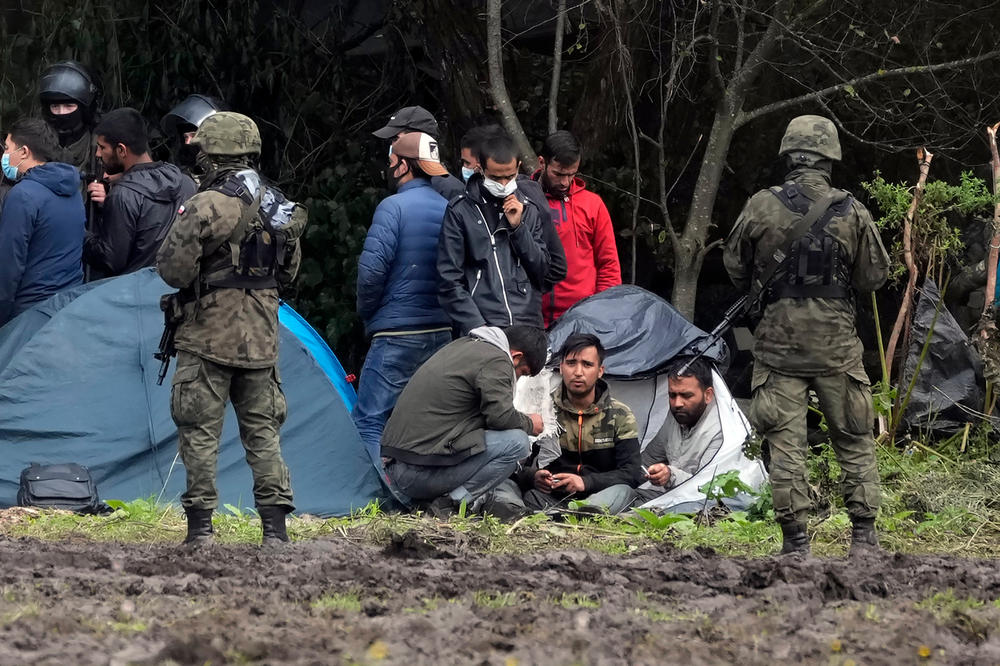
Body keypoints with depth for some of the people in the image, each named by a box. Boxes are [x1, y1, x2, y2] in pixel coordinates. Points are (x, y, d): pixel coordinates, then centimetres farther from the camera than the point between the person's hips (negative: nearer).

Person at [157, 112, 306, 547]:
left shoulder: (204, 207, -14)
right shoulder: (279, 207, 7)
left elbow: (173, 269, -13)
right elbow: (288, 272, 18)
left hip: (208, 336, -5)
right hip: (261, 338, 6)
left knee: (201, 431, 1)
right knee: (262, 430, 10)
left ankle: (200, 525, 0)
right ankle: (275, 526, 6)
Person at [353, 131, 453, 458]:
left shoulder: (394, 207, -10)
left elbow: (372, 268, -15)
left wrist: (368, 314, 1)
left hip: (398, 335, -7)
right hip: (445, 332, 7)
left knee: (369, 420, -6)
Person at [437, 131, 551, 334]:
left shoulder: (529, 210, 16)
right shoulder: (460, 210, 4)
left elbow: (541, 271, 12)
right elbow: (450, 280, -1)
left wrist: (517, 227, 1)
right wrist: (476, 326, -11)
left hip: (529, 326, 3)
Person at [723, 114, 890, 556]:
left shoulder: (760, 208, -4)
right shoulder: (852, 213, -5)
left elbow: (735, 267, 8)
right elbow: (875, 276, 3)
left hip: (778, 343, 0)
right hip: (836, 344, 0)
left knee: (785, 444, 3)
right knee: (854, 441, 12)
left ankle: (795, 540, 1)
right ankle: (864, 534, 10)